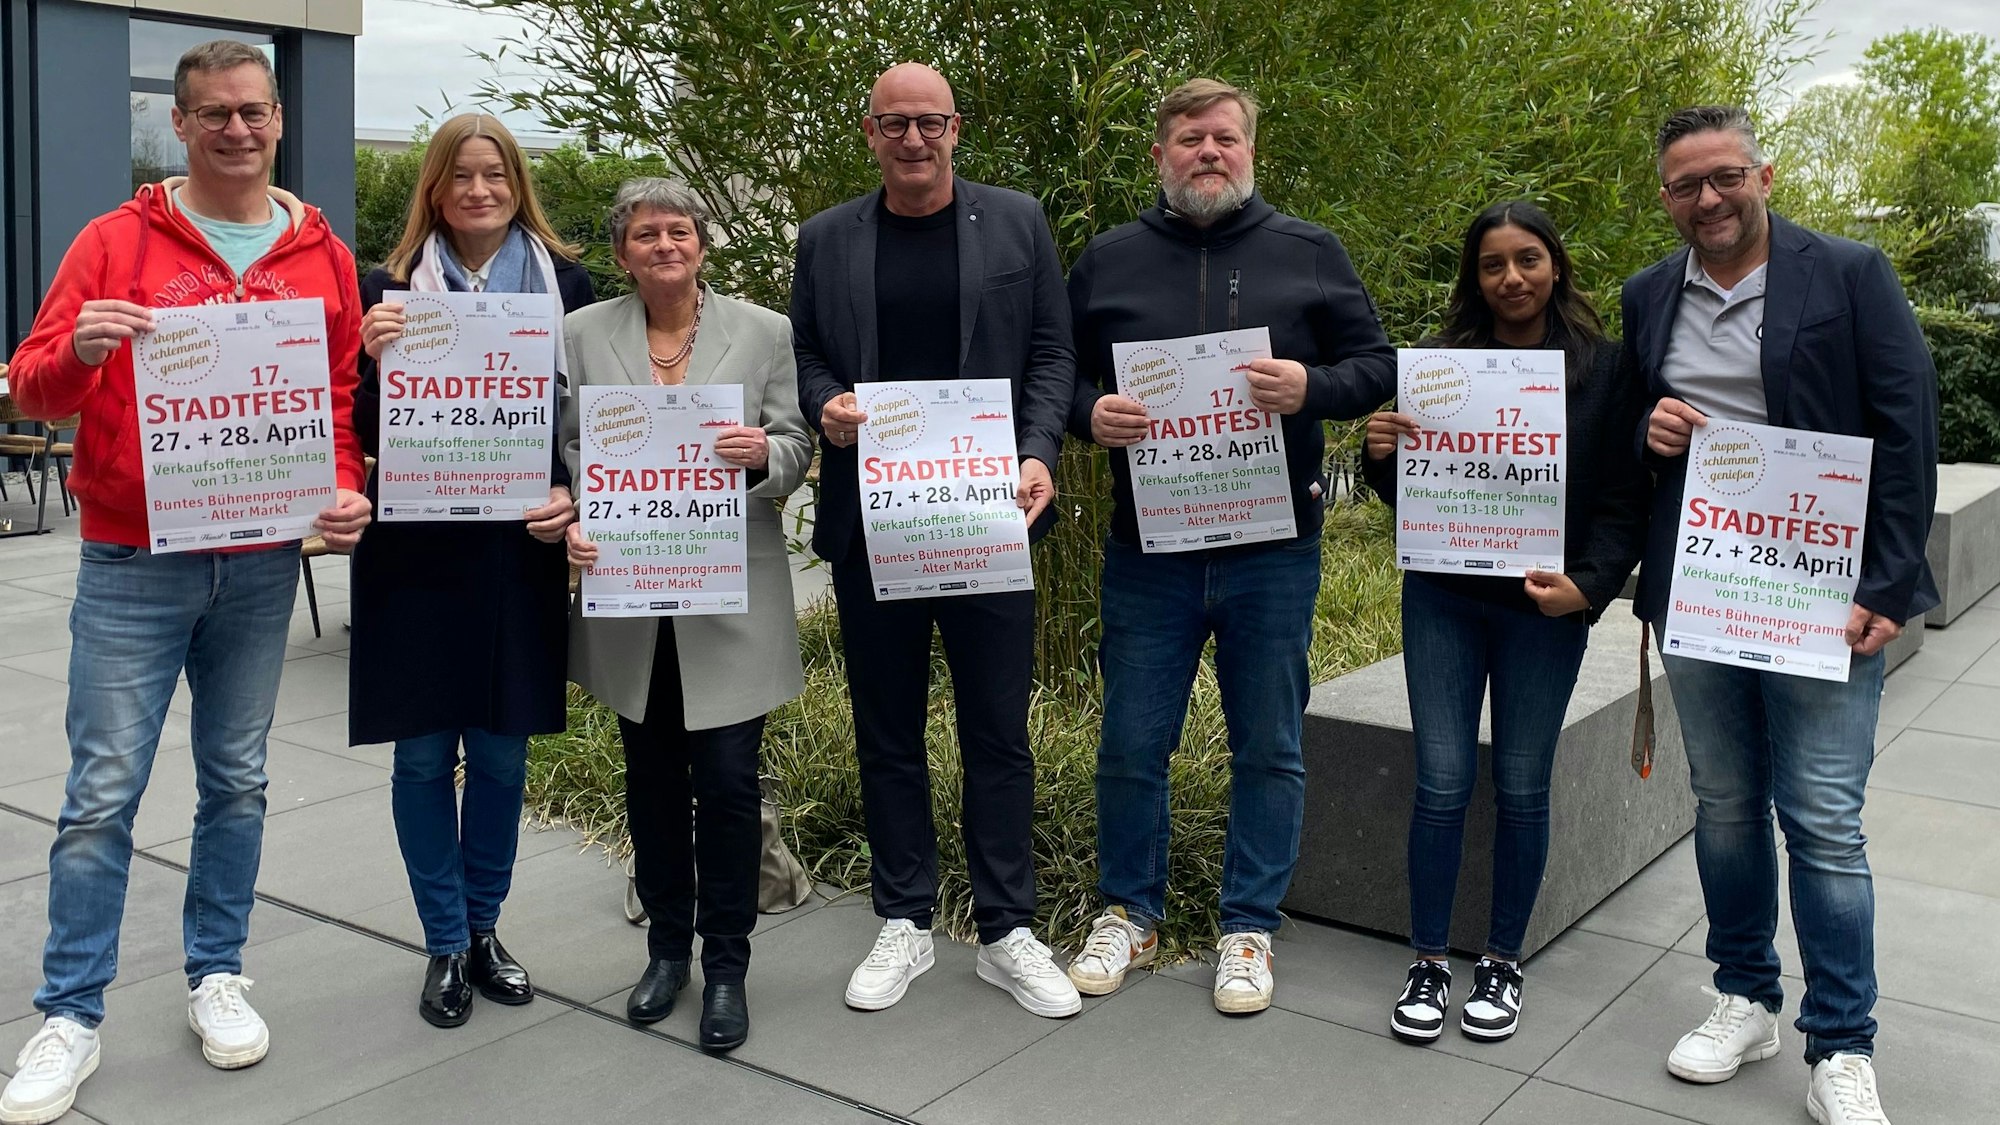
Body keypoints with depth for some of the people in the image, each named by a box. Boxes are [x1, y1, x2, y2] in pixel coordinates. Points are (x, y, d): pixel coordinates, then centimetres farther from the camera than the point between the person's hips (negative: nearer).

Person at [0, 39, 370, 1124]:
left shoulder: (323, 257, 7)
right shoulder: (119, 241, -1)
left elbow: (345, 395, 11)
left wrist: (346, 488, -7)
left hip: (262, 567, 3)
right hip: (133, 566, -2)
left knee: (237, 780, 12)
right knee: (102, 793, 0)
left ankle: (217, 974, 28)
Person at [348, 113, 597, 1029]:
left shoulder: (565, 283, 4)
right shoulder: (392, 286, 2)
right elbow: (368, 432, 1)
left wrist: (573, 494, -10)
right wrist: (375, 359, -18)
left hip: (520, 550, 1)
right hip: (417, 552, 0)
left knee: (502, 751, 10)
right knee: (425, 754, 6)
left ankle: (483, 928, 28)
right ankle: (446, 945, 21)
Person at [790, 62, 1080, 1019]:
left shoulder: (1017, 224, 4)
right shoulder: (826, 239, 8)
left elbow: (1052, 355, 3)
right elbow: (805, 357, 11)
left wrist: (1038, 455, -11)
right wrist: (826, 407, -11)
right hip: (869, 520, 2)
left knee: (997, 731, 4)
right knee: (887, 732, 9)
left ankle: (1007, 931, 16)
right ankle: (904, 924, 22)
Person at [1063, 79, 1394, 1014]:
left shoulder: (1308, 253, 5)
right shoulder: (1109, 260, 8)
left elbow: (1376, 366, 5)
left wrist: (1309, 387, -15)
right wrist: (1091, 413, -10)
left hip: (1273, 552, 0)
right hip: (1147, 548, 1)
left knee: (1269, 751, 8)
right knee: (1131, 747, 8)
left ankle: (1250, 927, 24)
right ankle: (1129, 912, 28)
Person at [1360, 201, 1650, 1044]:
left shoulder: (1604, 369, 0)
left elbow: (1626, 499, -1)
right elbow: (1405, 491, 9)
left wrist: (1589, 585, -16)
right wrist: (1382, 454, -13)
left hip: (1544, 607, -1)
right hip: (1442, 601, 1)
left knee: (1521, 787, 6)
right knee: (1442, 784, 1)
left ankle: (1504, 964, 22)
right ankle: (1429, 964, 15)